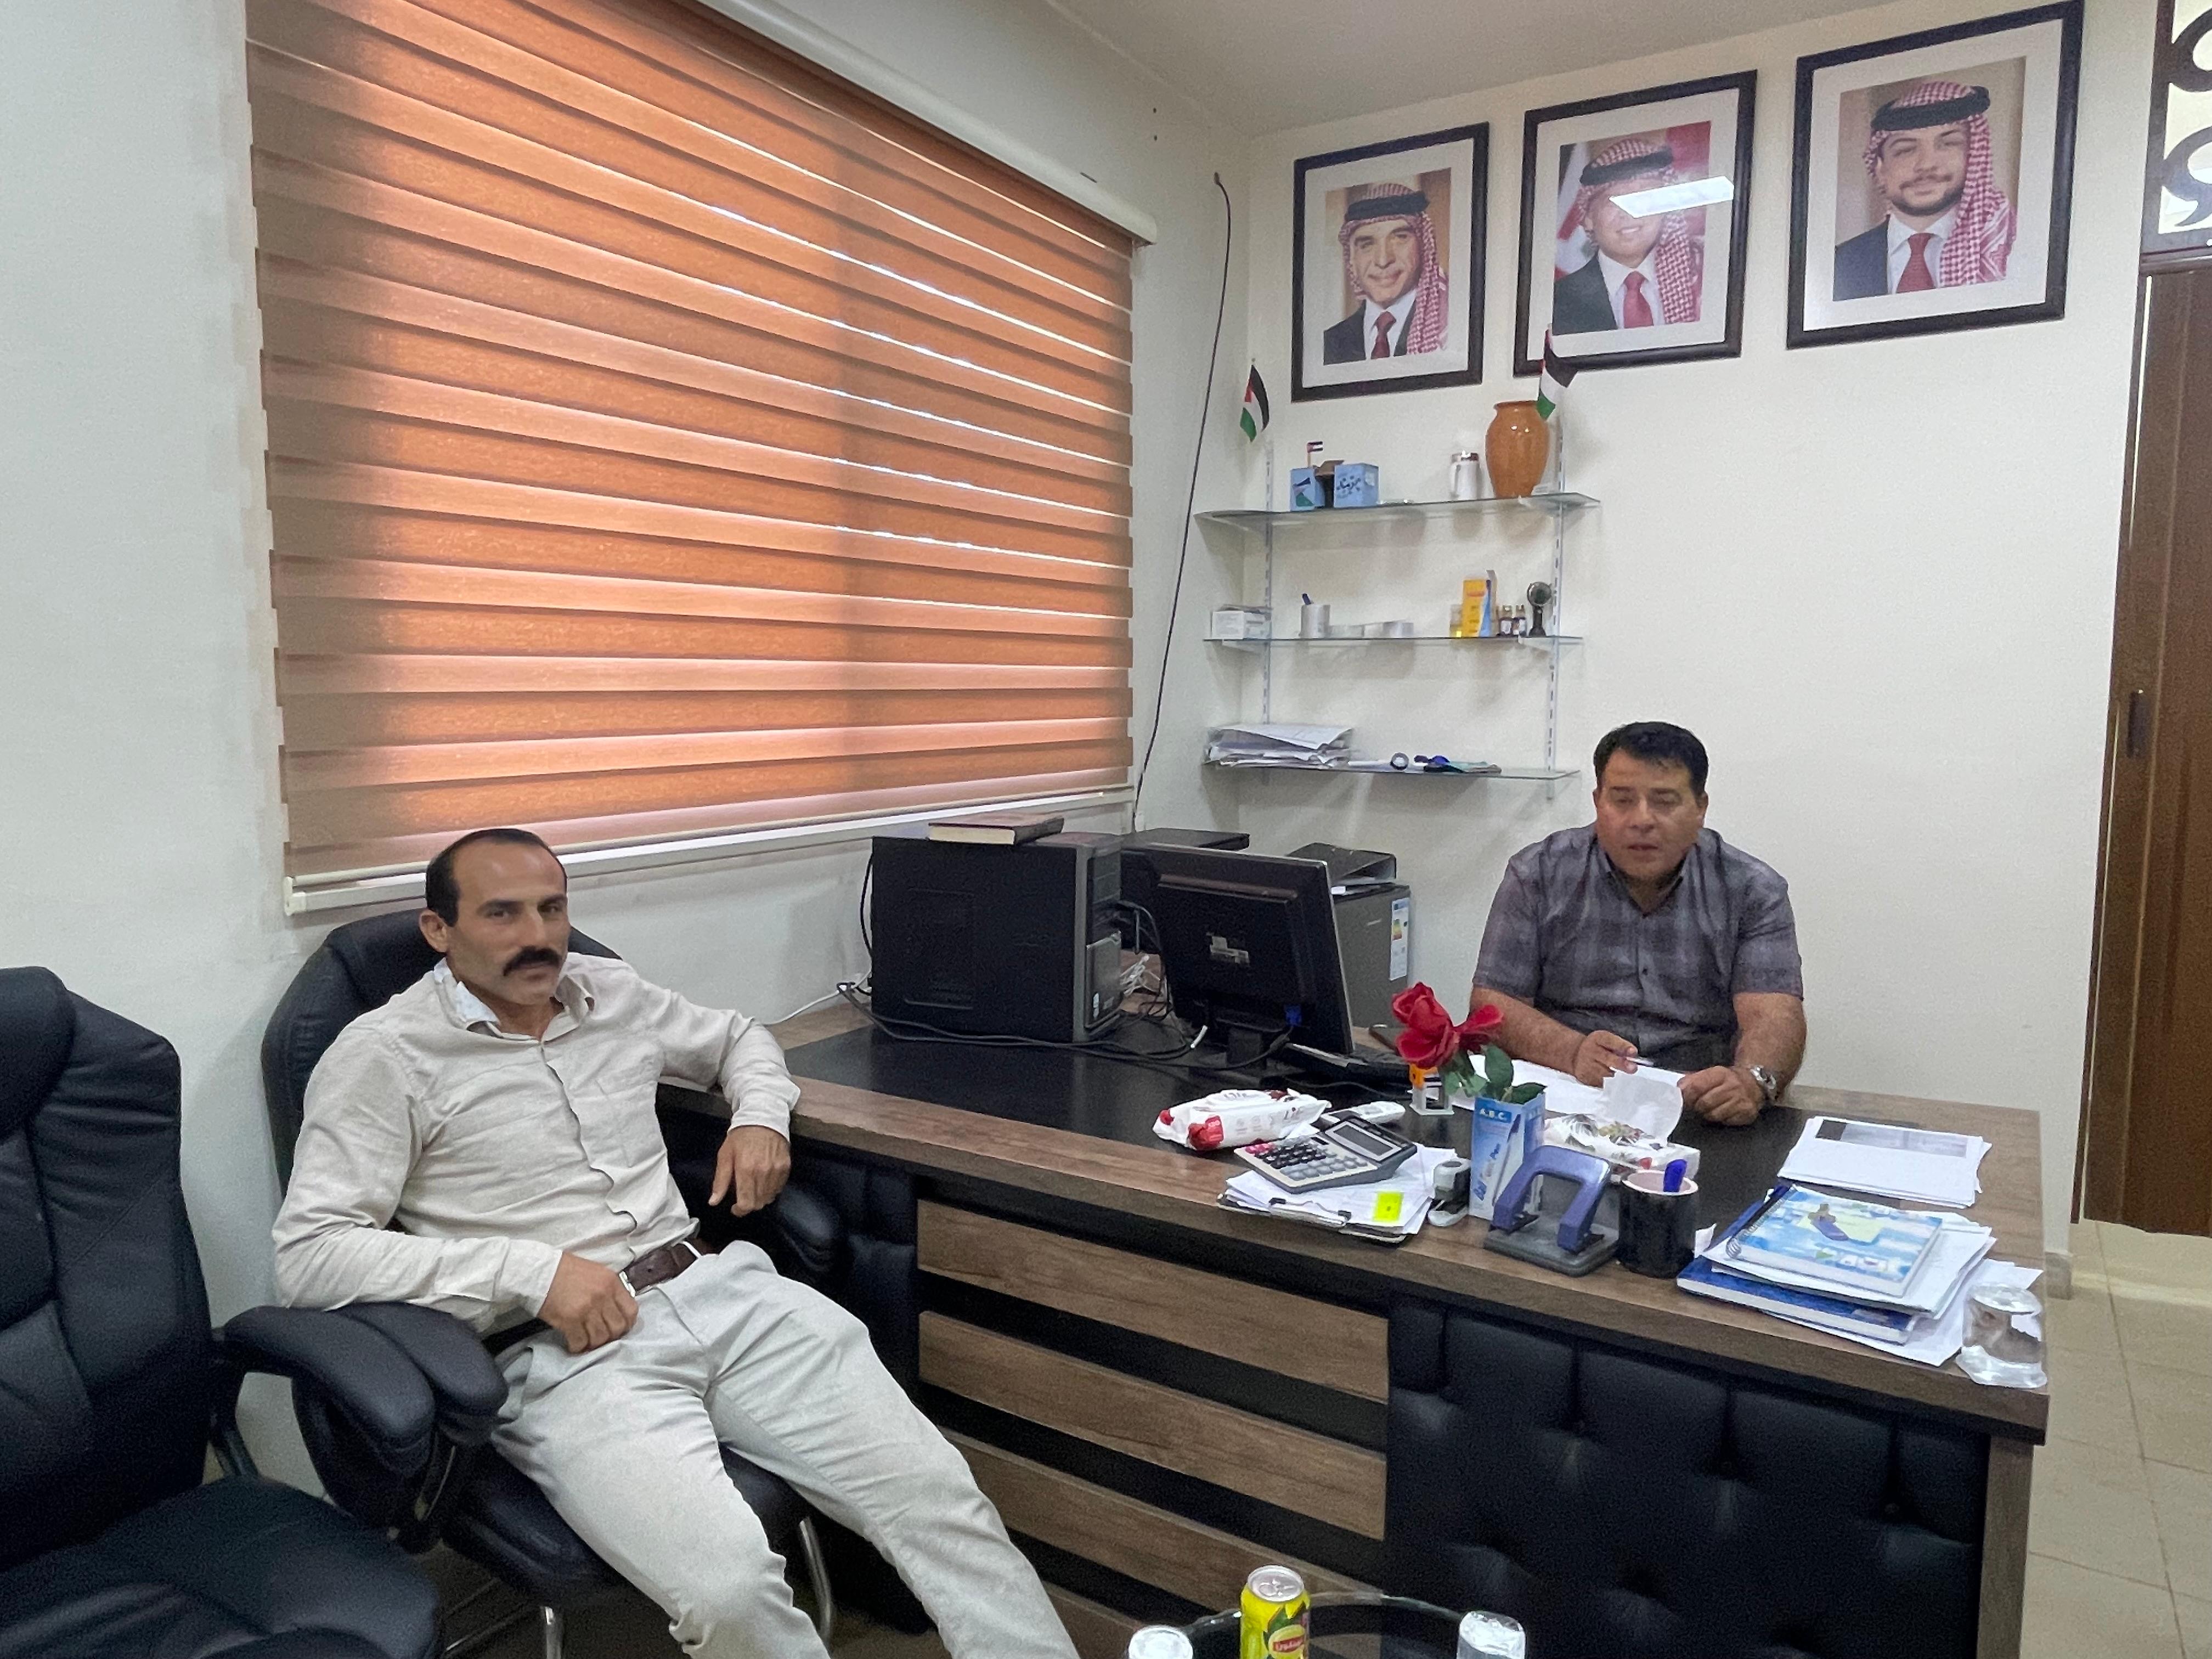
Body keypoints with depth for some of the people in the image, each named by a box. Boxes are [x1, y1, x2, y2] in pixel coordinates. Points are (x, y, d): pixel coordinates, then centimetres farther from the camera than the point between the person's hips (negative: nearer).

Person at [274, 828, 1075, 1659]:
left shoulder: (611, 992, 15)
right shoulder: (385, 1054, -1)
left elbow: (738, 1037, 33)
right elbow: (309, 1255, -9)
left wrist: (761, 1115, 9)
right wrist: (533, 1270, -17)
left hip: (718, 1289, 5)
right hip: (561, 1350, -5)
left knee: (936, 1494, -11)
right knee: (728, 1585, -30)